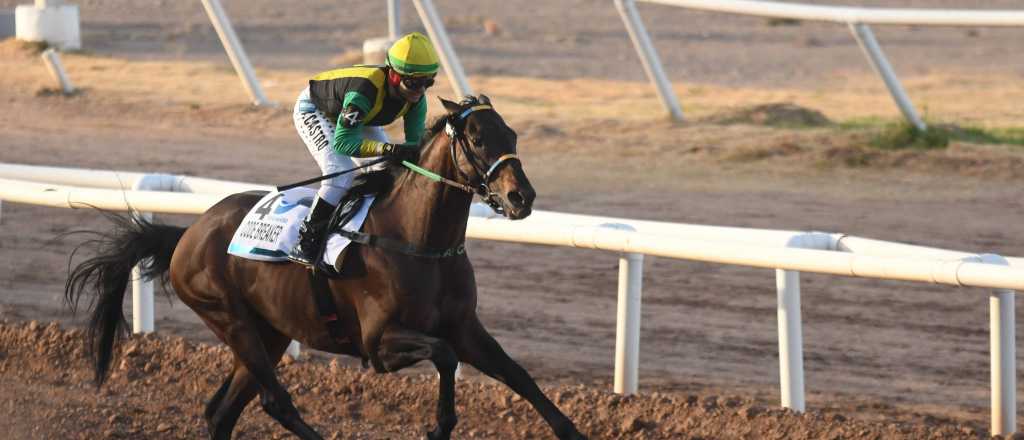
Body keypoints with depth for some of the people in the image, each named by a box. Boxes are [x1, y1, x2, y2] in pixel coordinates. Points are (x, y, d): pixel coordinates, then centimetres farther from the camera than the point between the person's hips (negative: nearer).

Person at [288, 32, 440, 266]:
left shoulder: (416, 97, -22)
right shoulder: (365, 91, -44)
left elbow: (416, 141, -14)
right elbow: (341, 141, -47)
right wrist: (389, 149, -57)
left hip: (355, 115, 8)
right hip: (314, 110, -8)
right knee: (342, 175, -26)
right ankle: (305, 244, -18)